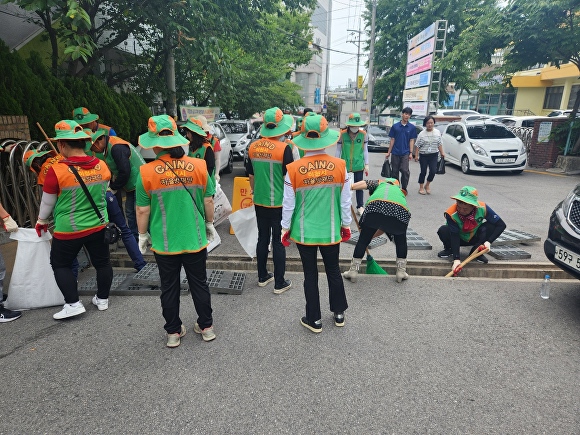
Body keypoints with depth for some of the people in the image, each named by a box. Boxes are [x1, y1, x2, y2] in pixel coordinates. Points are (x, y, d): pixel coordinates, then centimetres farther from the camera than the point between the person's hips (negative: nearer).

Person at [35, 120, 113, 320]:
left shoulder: (57, 171, -18)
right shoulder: (102, 166, -7)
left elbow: (47, 202, -5)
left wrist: (41, 221, 13)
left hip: (68, 230, -3)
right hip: (98, 226, 4)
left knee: (60, 265, 17)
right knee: (102, 262, 16)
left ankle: (73, 304, 17)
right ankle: (102, 299, 30)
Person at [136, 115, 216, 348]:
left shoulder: (147, 172, -13)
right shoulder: (199, 166, -9)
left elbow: (142, 210, -7)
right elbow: (208, 200, -1)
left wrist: (143, 235, 8)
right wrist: (209, 223, 14)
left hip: (164, 243, -1)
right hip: (195, 239, 1)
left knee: (169, 288, 16)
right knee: (199, 284, 17)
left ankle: (173, 332, 30)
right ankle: (206, 327, 31)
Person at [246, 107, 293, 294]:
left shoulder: (253, 147, 1)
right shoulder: (284, 148, -14)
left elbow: (251, 176, 10)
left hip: (260, 202, 5)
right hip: (279, 203, -5)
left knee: (262, 239, 16)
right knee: (278, 242, 5)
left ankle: (262, 277, 29)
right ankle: (279, 283, 15)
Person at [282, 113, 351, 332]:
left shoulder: (293, 170, -15)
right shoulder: (340, 166, -10)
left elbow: (288, 205, -8)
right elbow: (345, 201, -3)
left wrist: (285, 228, 6)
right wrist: (346, 225, 12)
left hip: (304, 232, -1)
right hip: (331, 231, 2)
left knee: (310, 275, 13)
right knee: (333, 270, 20)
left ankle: (314, 320, 27)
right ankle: (339, 313, 37)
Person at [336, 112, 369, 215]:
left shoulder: (363, 134, -5)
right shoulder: (342, 134, -9)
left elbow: (365, 150, 4)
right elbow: (338, 150, 0)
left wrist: (366, 164, 4)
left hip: (358, 165, 1)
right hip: (345, 165, 0)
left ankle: (360, 206, 20)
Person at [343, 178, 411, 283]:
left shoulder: (380, 183, 38)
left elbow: (365, 183, 12)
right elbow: (386, 227, 40)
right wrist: (371, 236, 45)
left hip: (376, 207, -2)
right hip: (400, 211, 3)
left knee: (363, 239, 14)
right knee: (401, 241, 29)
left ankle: (353, 270, 23)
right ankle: (401, 271, 33)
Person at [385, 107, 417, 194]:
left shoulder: (412, 127, 4)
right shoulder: (395, 126, 4)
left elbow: (412, 140, 4)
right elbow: (392, 140, 6)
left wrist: (411, 153, -5)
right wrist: (388, 152, 5)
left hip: (405, 153, -1)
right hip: (395, 153, 1)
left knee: (405, 171, -13)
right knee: (394, 171, 7)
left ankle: (404, 188, 0)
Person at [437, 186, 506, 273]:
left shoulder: (483, 208, -27)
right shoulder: (451, 214, -32)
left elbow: (501, 225, -20)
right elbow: (454, 236, -33)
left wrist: (489, 241, -33)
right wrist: (456, 259, -40)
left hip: (475, 238, 2)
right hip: (459, 239, -2)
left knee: (490, 226, -28)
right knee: (443, 230, -33)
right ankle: (450, 250, 0)